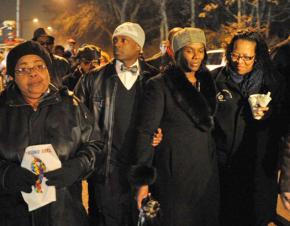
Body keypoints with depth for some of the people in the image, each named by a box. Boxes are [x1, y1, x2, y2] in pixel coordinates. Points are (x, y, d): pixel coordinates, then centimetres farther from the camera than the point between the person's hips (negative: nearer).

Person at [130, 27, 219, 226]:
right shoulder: (160, 85, -8)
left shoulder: (207, 82, 10)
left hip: (207, 170, 6)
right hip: (174, 171, -5)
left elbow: (211, 124, 15)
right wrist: (143, 180, -15)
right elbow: (146, 133, -11)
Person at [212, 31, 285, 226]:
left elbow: (282, 126, 6)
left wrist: (268, 115, -14)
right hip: (222, 164, 0)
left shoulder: (274, 82, 2)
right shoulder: (216, 78, -1)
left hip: (258, 166, 0)